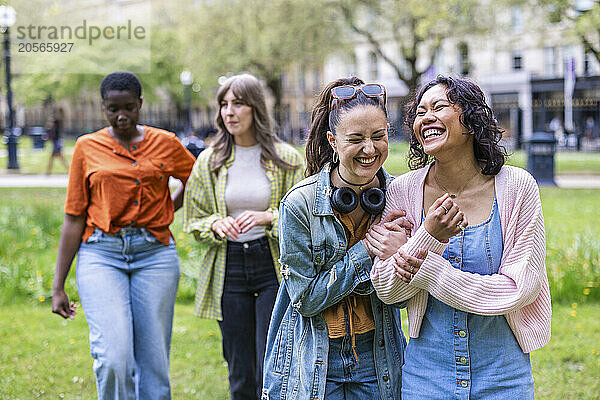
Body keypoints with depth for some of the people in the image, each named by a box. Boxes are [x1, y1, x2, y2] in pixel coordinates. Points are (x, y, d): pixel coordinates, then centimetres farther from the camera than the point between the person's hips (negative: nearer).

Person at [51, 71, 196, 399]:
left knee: (154, 362, 1)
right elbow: (74, 218, 7)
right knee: (113, 358, -17)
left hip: (155, 253, 1)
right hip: (102, 255, -1)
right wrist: (58, 286, 5)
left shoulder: (166, 144, 7)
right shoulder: (87, 147, 6)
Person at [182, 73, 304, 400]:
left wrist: (268, 217, -16)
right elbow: (193, 220, 10)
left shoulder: (285, 159, 0)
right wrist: (216, 224, -11)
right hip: (228, 268, 2)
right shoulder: (208, 161, 5)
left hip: (273, 266, -2)